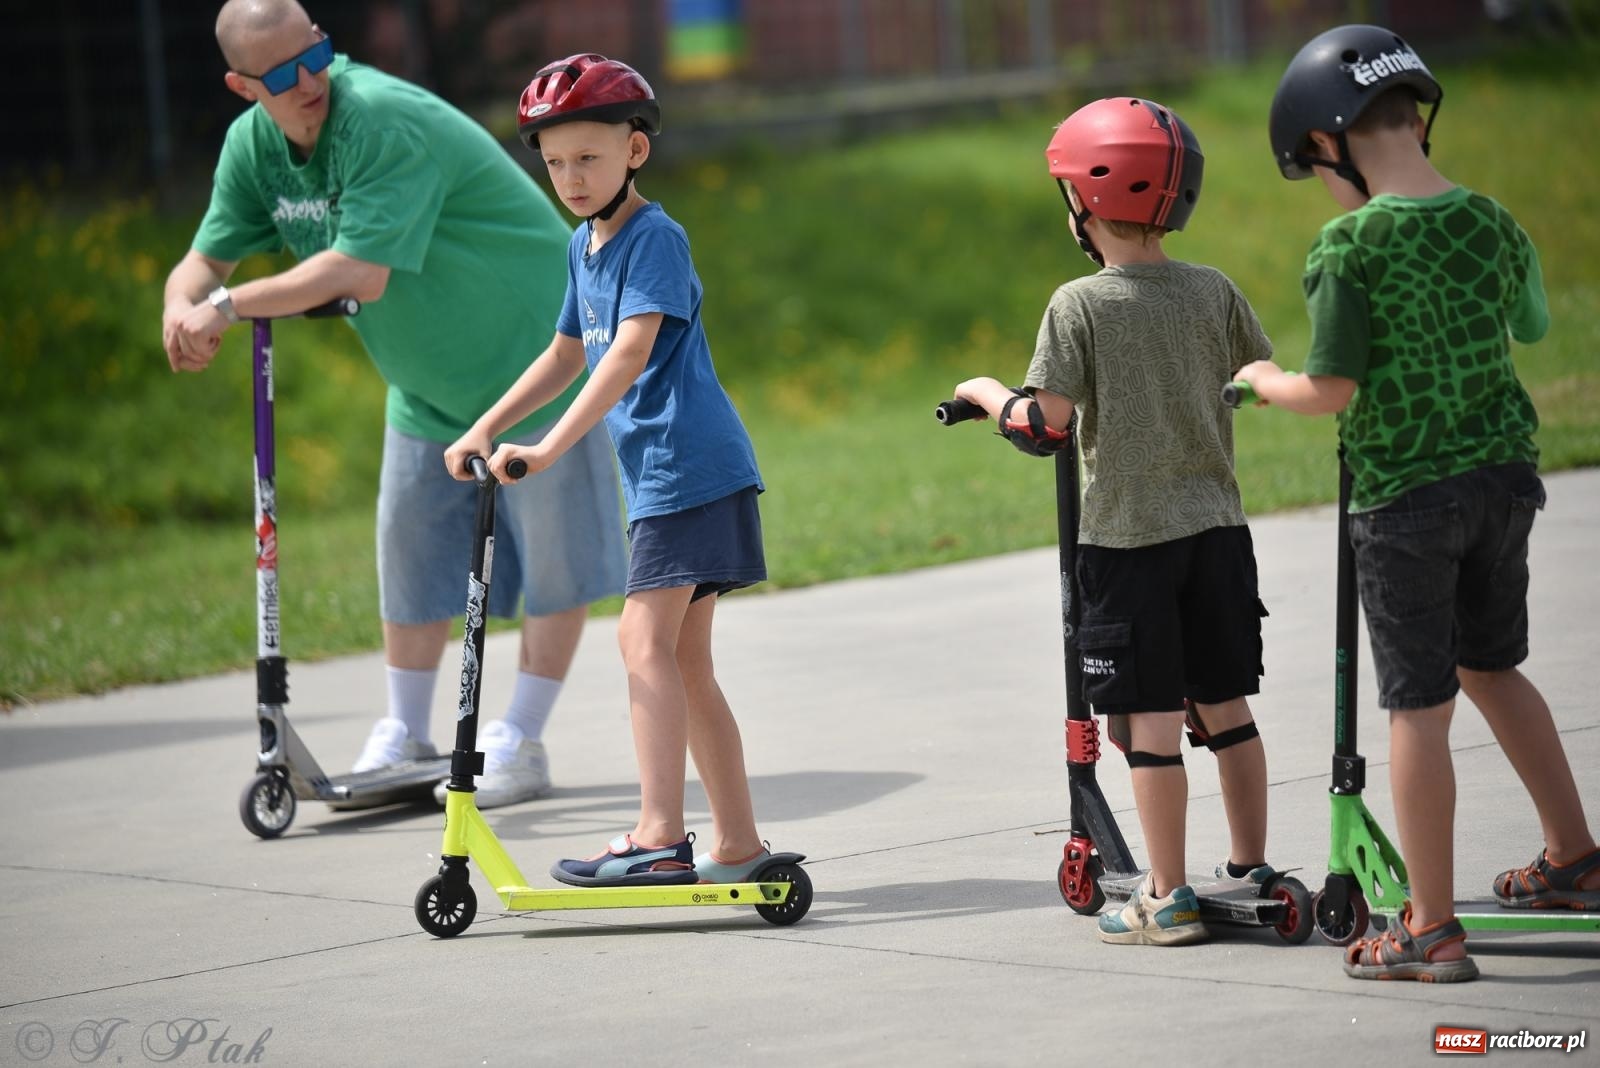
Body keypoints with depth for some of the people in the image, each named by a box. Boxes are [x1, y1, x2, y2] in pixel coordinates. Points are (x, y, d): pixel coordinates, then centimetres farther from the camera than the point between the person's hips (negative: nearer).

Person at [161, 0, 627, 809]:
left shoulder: (383, 123, -32)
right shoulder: (252, 147, -6)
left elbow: (360, 273, -36)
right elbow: (208, 258, -1)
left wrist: (231, 305, -31)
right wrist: (183, 306, -25)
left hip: (531, 356, -8)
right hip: (427, 378, 8)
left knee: (553, 552, -2)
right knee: (412, 551, 12)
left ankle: (520, 743, 6)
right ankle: (403, 740, 22)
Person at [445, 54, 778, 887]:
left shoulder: (655, 238, -13)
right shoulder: (583, 247, 15)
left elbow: (630, 352, -24)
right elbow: (568, 353, 28)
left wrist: (549, 449, -30)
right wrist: (484, 430, 25)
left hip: (689, 465, -10)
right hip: (657, 474, 10)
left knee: (645, 639, -17)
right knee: (682, 659, 10)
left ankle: (660, 836, -22)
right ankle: (738, 847, 15)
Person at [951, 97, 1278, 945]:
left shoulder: (1079, 305, -12)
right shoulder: (1214, 291, 1)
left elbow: (1047, 425, -15)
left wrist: (989, 394, 4)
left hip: (1127, 536, -4)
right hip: (1215, 524, 5)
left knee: (1149, 718, 0)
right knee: (1224, 706, 15)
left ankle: (1169, 898, 3)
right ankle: (1251, 871, 22)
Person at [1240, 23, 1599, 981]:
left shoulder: (1352, 243, -17)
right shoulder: (1492, 223, 2)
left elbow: (1335, 390, -17)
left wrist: (1266, 381, 3)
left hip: (1407, 495, -6)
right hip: (1504, 472, 6)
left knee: (1420, 708, 0)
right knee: (1490, 667, 25)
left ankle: (1432, 929, 4)